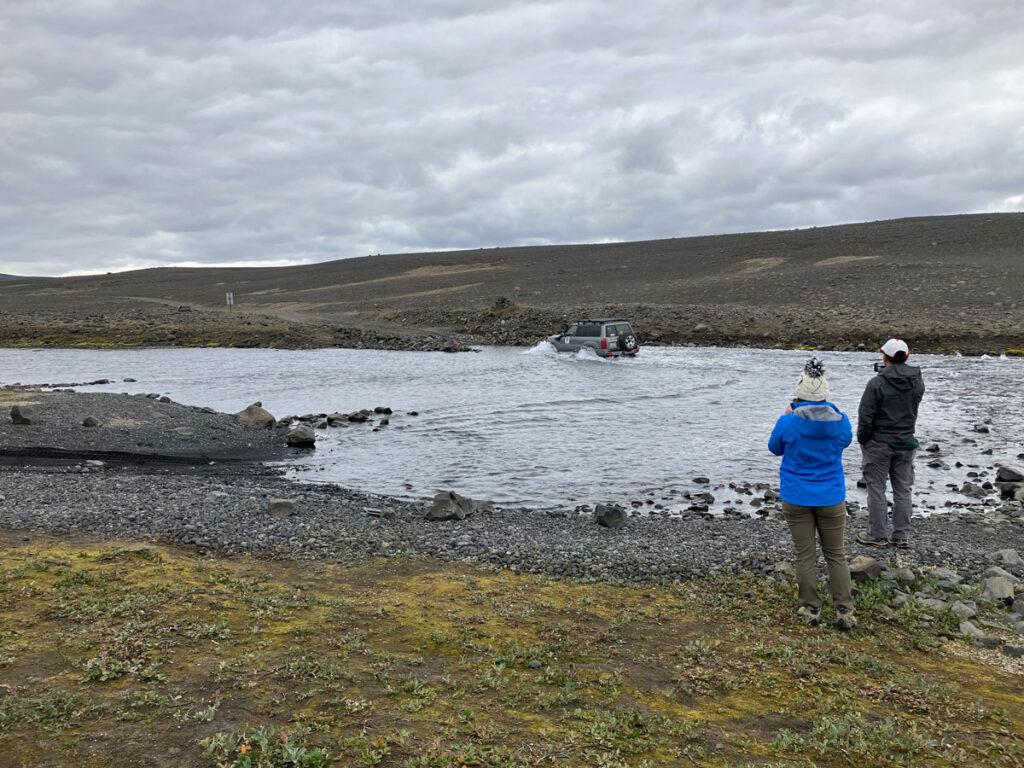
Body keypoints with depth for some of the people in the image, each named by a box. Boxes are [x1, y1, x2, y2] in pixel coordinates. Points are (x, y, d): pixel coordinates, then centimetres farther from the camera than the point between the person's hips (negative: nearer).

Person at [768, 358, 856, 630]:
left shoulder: (789, 422, -16)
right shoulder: (841, 420, -10)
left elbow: (775, 448, 3)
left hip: (796, 498, -1)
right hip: (831, 497, 2)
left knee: (805, 556, 10)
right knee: (836, 555, 13)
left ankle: (811, 610, 17)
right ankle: (845, 612, 14)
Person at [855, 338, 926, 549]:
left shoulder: (877, 383, -18)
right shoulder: (917, 382, -1)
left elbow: (865, 416, -15)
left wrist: (862, 440, -1)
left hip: (879, 444, -5)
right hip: (906, 443, 5)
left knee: (876, 490, 5)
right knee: (903, 490, 13)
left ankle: (878, 535, 11)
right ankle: (902, 536, 19)